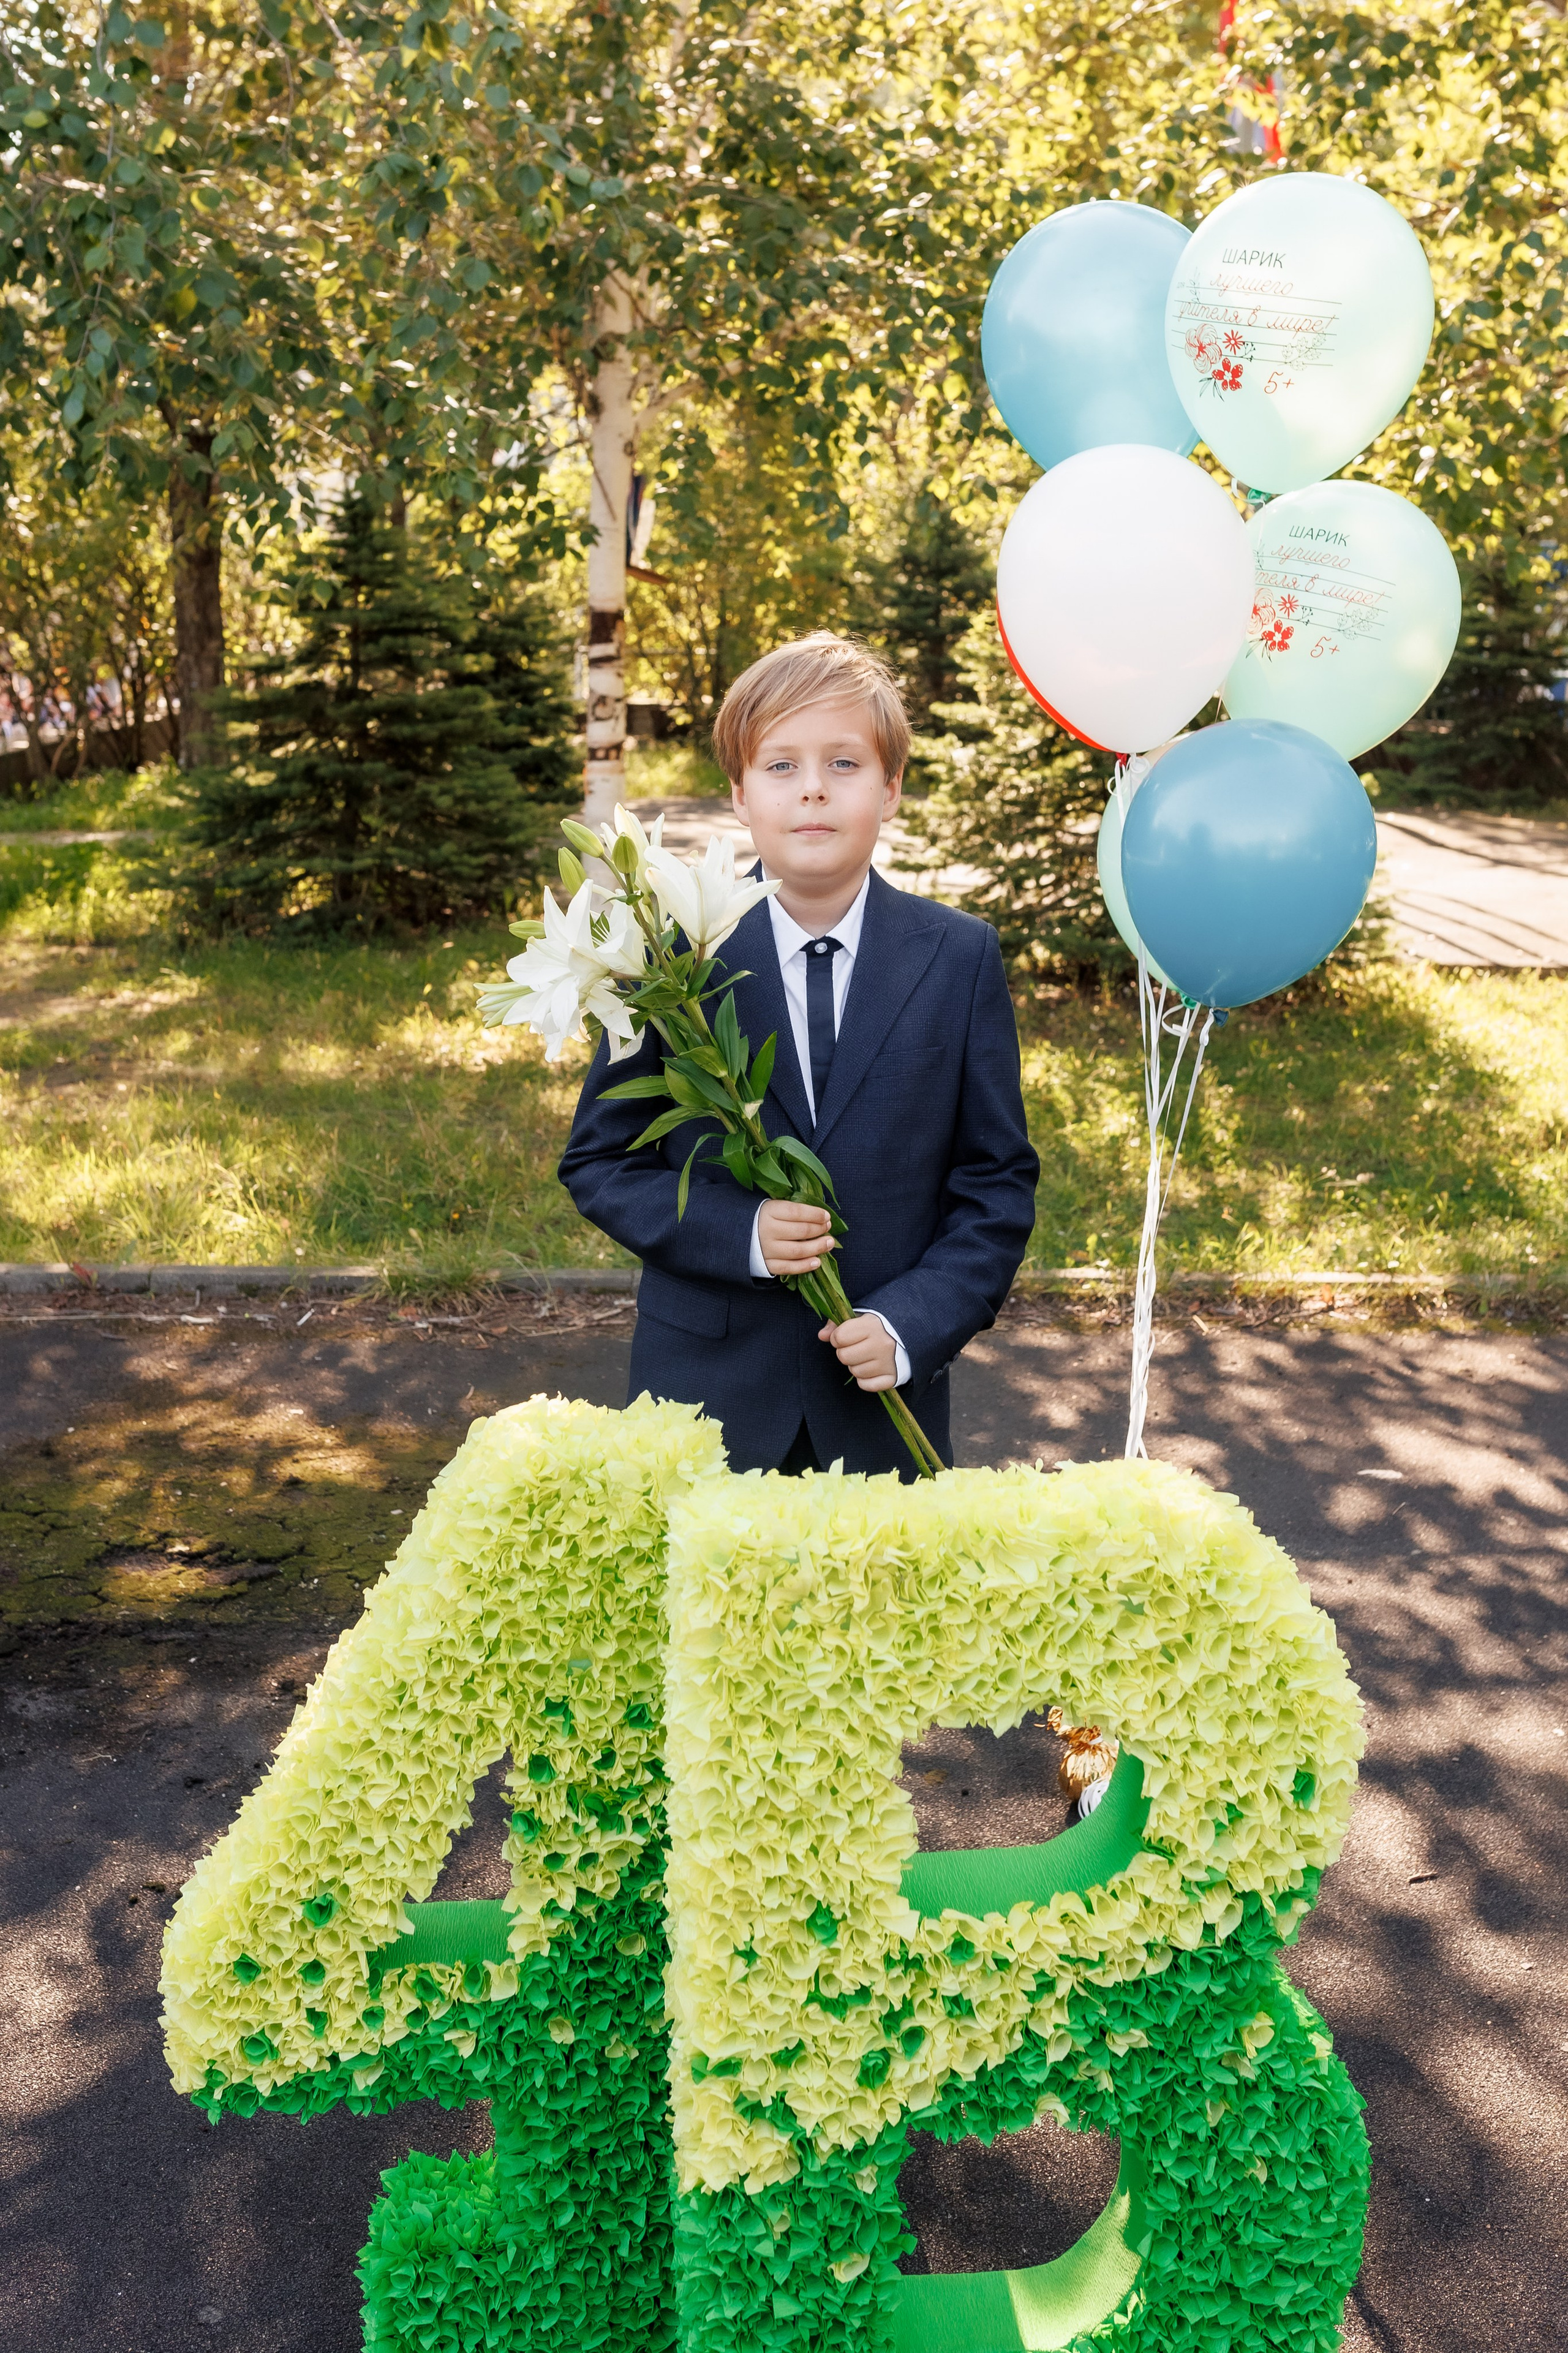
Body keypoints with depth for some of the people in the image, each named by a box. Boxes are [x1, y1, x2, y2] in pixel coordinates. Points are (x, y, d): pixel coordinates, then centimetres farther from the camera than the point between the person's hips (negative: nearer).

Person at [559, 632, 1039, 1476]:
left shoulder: (961, 957, -2)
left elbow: (999, 1178, 0)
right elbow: (597, 1160, 0)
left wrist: (914, 1321, -13)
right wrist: (735, 1233, -17)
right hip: (707, 1387, -1)